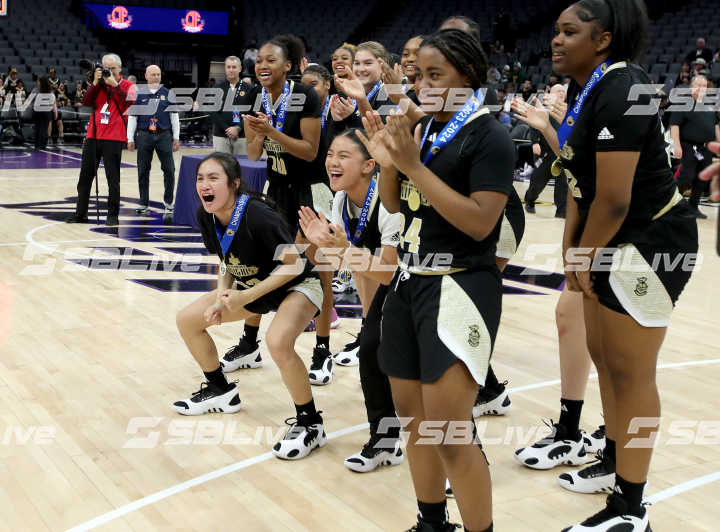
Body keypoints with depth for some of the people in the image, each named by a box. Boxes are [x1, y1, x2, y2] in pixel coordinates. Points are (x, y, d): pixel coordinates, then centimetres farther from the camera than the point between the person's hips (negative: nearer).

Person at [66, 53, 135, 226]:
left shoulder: (127, 85, 4)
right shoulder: (99, 84, 15)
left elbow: (130, 101, -16)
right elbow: (86, 102, 2)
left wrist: (114, 84, -14)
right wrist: (95, 82, -4)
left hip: (114, 138, -4)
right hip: (93, 136, 4)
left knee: (113, 178, -2)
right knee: (85, 176, 7)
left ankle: (113, 214, 5)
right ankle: (81, 213, 15)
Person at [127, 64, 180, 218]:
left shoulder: (168, 94, 8)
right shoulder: (139, 94, 7)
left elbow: (174, 116, 9)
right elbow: (132, 117, 8)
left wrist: (176, 138, 5)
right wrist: (130, 139, 3)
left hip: (164, 136, 0)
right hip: (144, 136, 0)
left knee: (169, 169, -3)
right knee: (143, 171, 3)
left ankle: (168, 201, 11)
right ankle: (144, 204, 12)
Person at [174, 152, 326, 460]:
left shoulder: (257, 216, -33)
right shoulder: (206, 216, -12)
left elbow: (293, 264, -25)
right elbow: (226, 262, 4)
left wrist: (247, 296, -27)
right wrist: (222, 295, -13)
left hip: (296, 284, -8)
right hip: (249, 284, 8)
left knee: (278, 342, -36)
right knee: (187, 320, 8)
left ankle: (310, 424, -15)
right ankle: (221, 392, 29)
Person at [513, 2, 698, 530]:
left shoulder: (619, 91, -22)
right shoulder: (587, 90, 9)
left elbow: (614, 198, -24)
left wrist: (586, 258, -11)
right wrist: (571, 248, 8)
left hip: (650, 243, -10)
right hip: (615, 243, 10)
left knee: (629, 369, -3)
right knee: (602, 354, 18)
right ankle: (614, 467, 37)